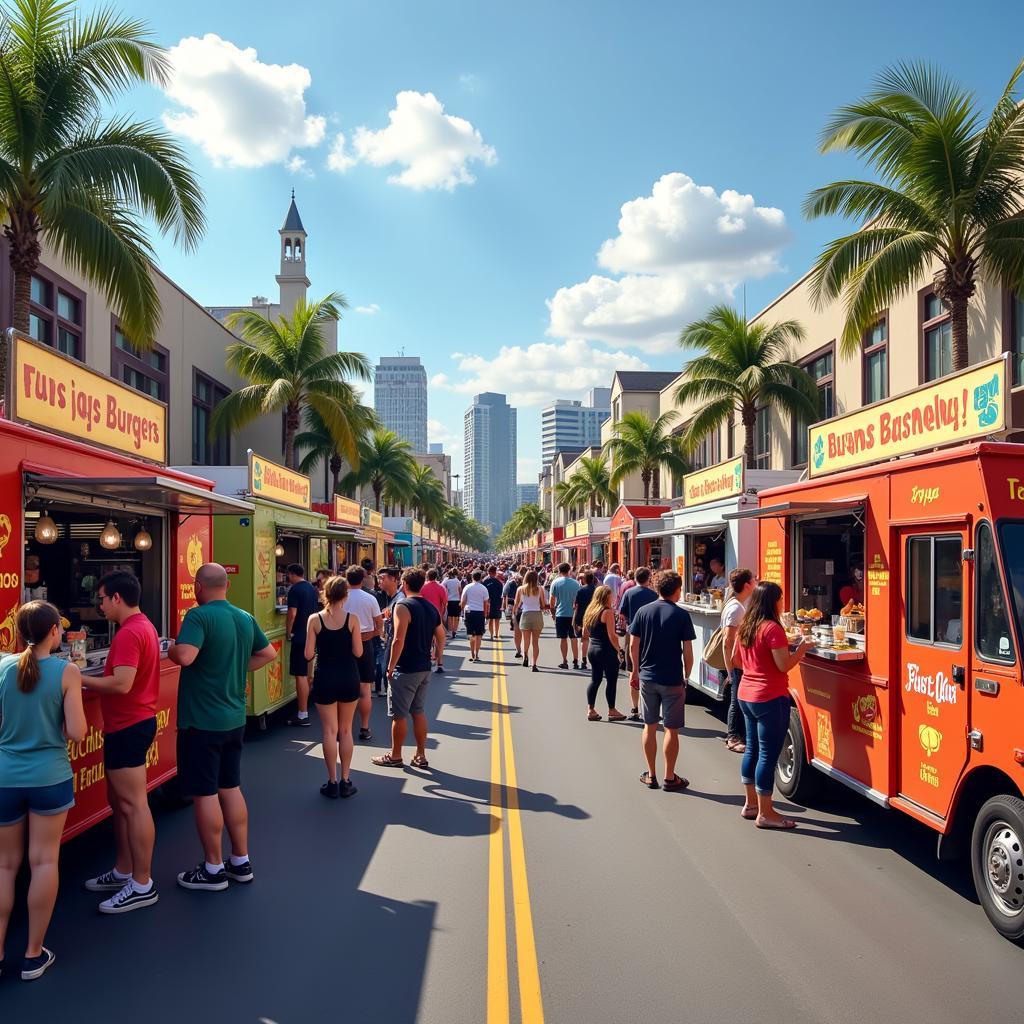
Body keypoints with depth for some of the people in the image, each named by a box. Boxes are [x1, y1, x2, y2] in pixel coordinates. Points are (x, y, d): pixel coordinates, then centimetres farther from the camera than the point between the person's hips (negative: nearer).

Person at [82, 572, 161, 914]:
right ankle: (123, 871, 29)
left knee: (133, 805, -4)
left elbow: (121, 684, -27)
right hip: (134, 722, 11)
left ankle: (142, 886, 4)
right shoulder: (143, 626, 13)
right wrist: (91, 674, 10)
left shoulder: (129, 633, -20)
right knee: (119, 802, 18)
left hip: (128, 727, -11)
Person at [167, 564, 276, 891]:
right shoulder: (246, 618, 5)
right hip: (234, 718, 7)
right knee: (230, 787, 17)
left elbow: (185, 656, -31)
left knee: (205, 793, 4)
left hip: (201, 720, -7)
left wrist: (171, 650, -10)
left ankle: (213, 870, 15)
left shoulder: (199, 616, -17)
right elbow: (268, 654, 16)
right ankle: (241, 862, 25)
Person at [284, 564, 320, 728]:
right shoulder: (312, 589, 13)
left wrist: (288, 632, -8)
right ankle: (303, 710, 25)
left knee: (300, 675, -6)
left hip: (299, 637, -8)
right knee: (306, 674, 16)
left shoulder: (295, 589, -12)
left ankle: (303, 716, -5)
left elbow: (292, 613, -19)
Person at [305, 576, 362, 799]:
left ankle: (332, 783, 10)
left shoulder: (315, 620, -6)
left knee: (330, 731, 6)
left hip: (325, 678, 0)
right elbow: (358, 652, -7)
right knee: (345, 731, 11)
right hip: (349, 678, 1)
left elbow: (308, 655, -7)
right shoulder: (352, 619, -6)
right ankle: (345, 782, 15)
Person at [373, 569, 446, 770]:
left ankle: (395, 756, 16)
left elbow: (399, 640, -22)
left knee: (399, 714, 5)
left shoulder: (403, 606, -15)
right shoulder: (431, 608, 8)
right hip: (424, 668, 8)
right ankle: (420, 756, 20)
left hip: (406, 670, -8)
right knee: (419, 711, 16)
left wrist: (391, 666, -14)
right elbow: (441, 638, 13)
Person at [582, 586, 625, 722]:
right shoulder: (608, 612, -15)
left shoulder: (590, 611, 9)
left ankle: (590, 710, 12)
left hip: (592, 649, 8)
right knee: (611, 680, 4)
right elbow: (612, 636, -18)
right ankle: (612, 711, 11)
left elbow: (585, 635, 14)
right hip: (607, 651, -8)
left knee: (595, 679, 14)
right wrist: (618, 650, -10)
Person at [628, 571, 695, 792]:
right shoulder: (681, 615, -10)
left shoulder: (643, 611, -1)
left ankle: (651, 775, 21)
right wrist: (686, 676, 4)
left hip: (647, 677, 3)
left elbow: (633, 645, 0)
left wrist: (635, 671, 12)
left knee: (650, 727, 13)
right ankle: (670, 777, 15)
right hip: (672, 680, -3)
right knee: (671, 730, 7)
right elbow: (687, 651, -10)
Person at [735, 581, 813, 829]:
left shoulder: (745, 627, 8)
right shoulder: (772, 628, -17)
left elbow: (737, 661, 18)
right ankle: (765, 814, 4)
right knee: (768, 755, -2)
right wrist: (803, 647, -6)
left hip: (746, 695, 9)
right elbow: (784, 665, -19)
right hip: (770, 699, -9)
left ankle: (750, 804, 27)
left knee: (753, 749, 17)